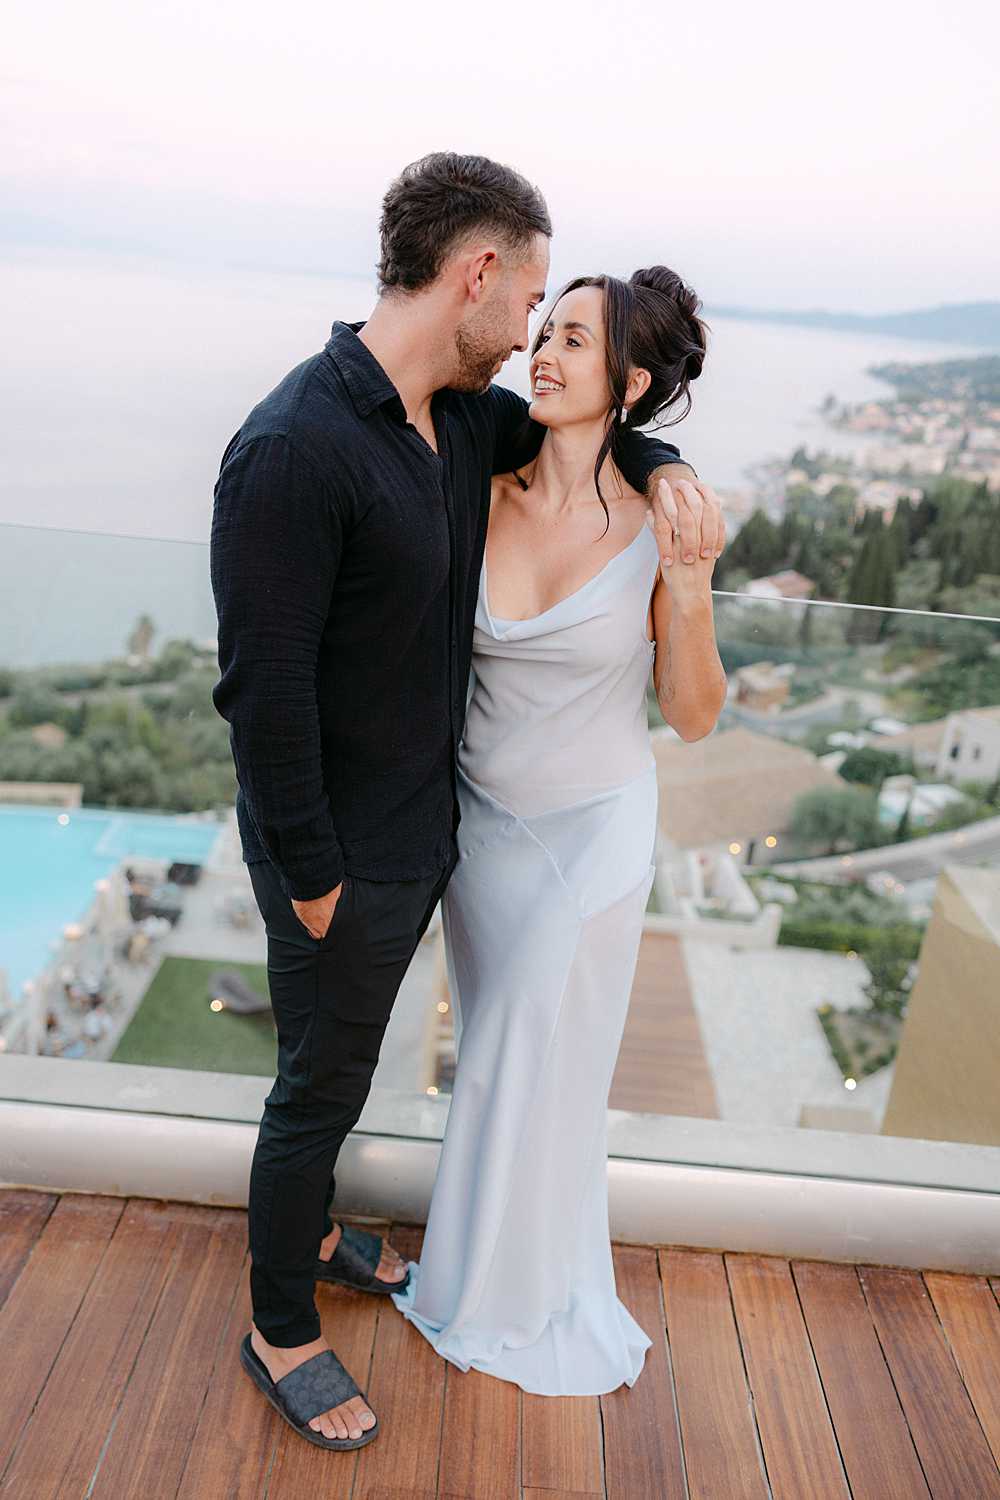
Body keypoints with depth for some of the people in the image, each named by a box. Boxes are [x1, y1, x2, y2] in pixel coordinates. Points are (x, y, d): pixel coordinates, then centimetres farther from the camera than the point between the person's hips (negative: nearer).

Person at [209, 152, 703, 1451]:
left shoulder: (465, 416, 1)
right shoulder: (295, 449, -26)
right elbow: (261, 694, -24)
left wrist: (661, 466, -2)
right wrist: (314, 878, -18)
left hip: (426, 829, 8)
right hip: (343, 856, -8)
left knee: (343, 1063, 27)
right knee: (320, 1088, 11)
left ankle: (313, 1230, 52)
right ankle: (279, 1335, 35)